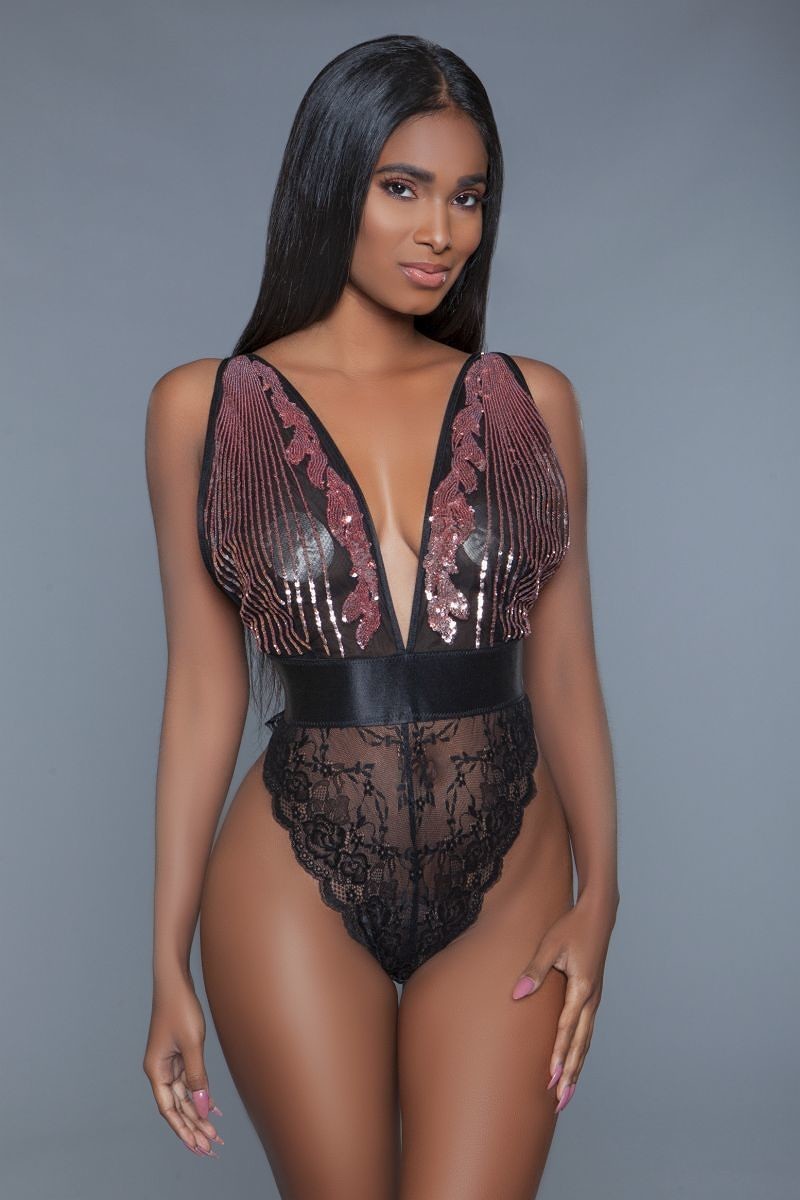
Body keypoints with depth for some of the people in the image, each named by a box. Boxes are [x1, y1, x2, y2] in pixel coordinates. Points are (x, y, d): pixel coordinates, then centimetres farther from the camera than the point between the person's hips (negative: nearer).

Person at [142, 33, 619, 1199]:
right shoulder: (204, 406, 0)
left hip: (508, 886, 2)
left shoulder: (533, 401, 4)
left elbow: (563, 667, 6)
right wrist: (169, 965, 0)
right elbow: (203, 685, 1)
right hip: (296, 885, -1)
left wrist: (598, 893, -5)